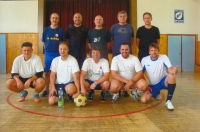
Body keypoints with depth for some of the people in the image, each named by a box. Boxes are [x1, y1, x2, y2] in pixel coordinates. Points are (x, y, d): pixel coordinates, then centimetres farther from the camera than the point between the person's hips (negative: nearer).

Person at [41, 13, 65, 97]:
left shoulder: (61, 30, 0)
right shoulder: (46, 29, 3)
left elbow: (63, 42, 4)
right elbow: (43, 42, 11)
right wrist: (47, 50, 7)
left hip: (58, 54, -1)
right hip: (48, 54, 1)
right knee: (47, 72, 6)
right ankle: (46, 90, 19)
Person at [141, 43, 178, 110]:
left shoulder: (164, 57, -14)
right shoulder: (144, 60, -8)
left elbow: (170, 69, -27)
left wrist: (173, 71, -52)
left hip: (163, 81, -2)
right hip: (152, 85, 2)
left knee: (171, 76, -37)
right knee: (144, 100, -19)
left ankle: (168, 101, -20)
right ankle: (156, 94, 19)